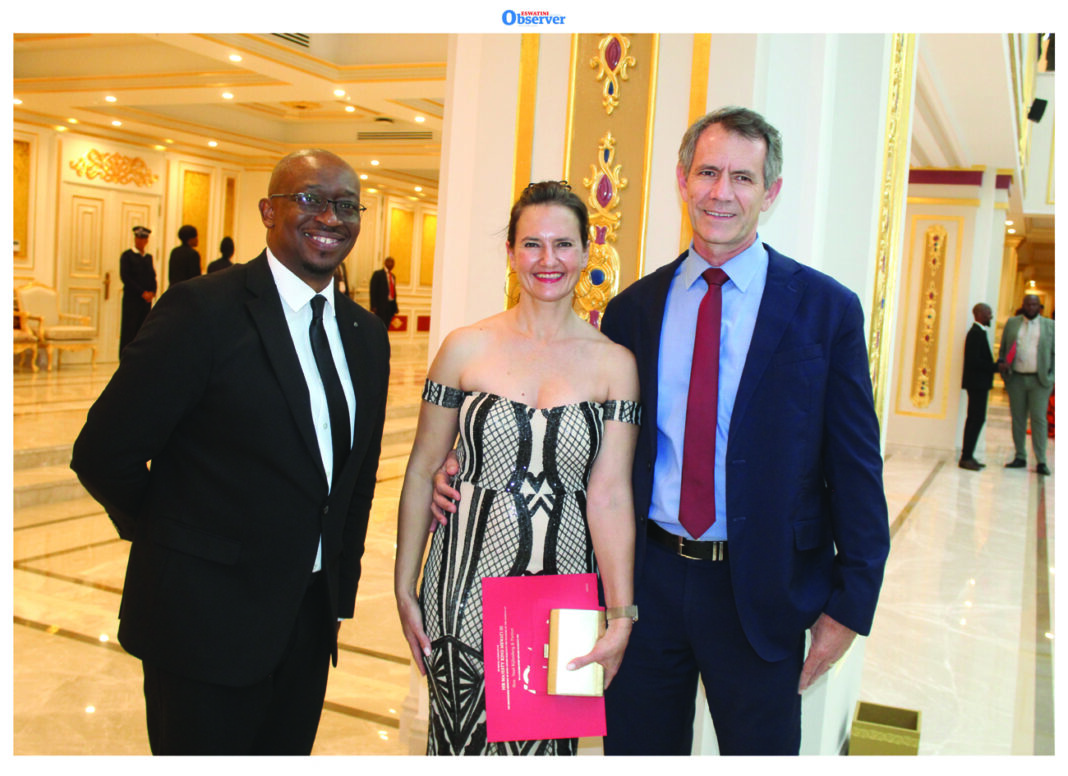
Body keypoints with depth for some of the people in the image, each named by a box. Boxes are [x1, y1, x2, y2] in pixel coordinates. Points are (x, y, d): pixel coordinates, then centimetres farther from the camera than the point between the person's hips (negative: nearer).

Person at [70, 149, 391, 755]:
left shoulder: (366, 334, 6)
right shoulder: (203, 311, -15)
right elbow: (104, 455, -13)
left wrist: (341, 588, 13)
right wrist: (171, 538, 1)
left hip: (310, 619, 6)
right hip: (209, 616, -5)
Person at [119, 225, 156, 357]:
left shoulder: (149, 257, 18)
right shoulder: (127, 255, 0)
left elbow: (153, 276, 14)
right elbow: (125, 277, -9)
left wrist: (152, 292, -6)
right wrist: (142, 293, -14)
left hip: (146, 299, 5)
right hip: (132, 298, -5)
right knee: (129, 331, -5)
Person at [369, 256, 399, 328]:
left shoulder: (392, 276, 18)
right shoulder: (377, 274, -3)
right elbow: (373, 291, -9)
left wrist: (395, 308, 16)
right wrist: (373, 306, -16)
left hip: (390, 306, 6)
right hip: (381, 306, -6)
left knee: (386, 327, 5)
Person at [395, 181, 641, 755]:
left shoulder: (614, 363, -2)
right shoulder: (466, 348, -1)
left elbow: (610, 495, -7)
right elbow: (423, 471, 3)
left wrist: (620, 614, -12)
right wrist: (405, 588, 3)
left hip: (562, 588, 0)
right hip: (467, 579, 0)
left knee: (544, 742, 11)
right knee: (462, 735, 10)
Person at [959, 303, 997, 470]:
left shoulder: (978, 332, 16)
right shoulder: (976, 334, -15)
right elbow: (974, 360, -22)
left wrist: (994, 366, 8)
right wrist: (995, 367, -19)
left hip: (979, 382, 11)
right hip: (977, 382, -11)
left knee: (974, 419, 12)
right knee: (977, 419, -9)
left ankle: (967, 456, 17)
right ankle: (966, 457, -7)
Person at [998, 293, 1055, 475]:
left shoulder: (1049, 325, 8)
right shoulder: (1012, 323, 11)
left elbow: (1055, 353, 9)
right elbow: (1003, 348, 14)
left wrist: (1052, 375, -2)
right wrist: (1001, 362, -6)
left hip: (1039, 380, -2)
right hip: (1016, 378, 2)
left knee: (1039, 419, -5)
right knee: (1018, 418, 6)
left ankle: (1041, 461, -2)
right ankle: (1020, 457, 15)